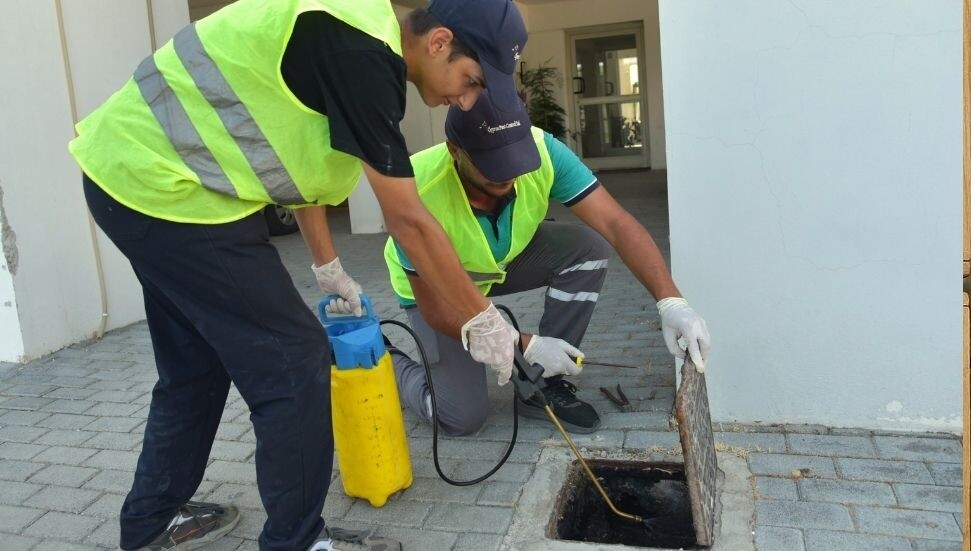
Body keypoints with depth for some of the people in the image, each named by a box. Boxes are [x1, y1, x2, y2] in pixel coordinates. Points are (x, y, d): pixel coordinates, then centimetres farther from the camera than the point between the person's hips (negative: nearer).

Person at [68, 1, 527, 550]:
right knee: (293, 362, -4)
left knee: (196, 366, 21)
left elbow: (300, 156, 19)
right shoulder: (362, 55, -22)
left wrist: (329, 268, 25)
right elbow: (408, 221, -18)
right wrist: (483, 320, -7)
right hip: (160, 186, -10)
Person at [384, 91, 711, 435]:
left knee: (588, 247, -23)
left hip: (507, 259, 4)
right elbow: (436, 309, -29)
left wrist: (671, 301, -43)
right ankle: (395, 366, 21)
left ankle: (543, 386, -7)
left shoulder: (541, 150, -30)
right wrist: (527, 346, -29)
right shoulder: (420, 193, -38)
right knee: (463, 417, -13)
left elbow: (615, 223, -31)